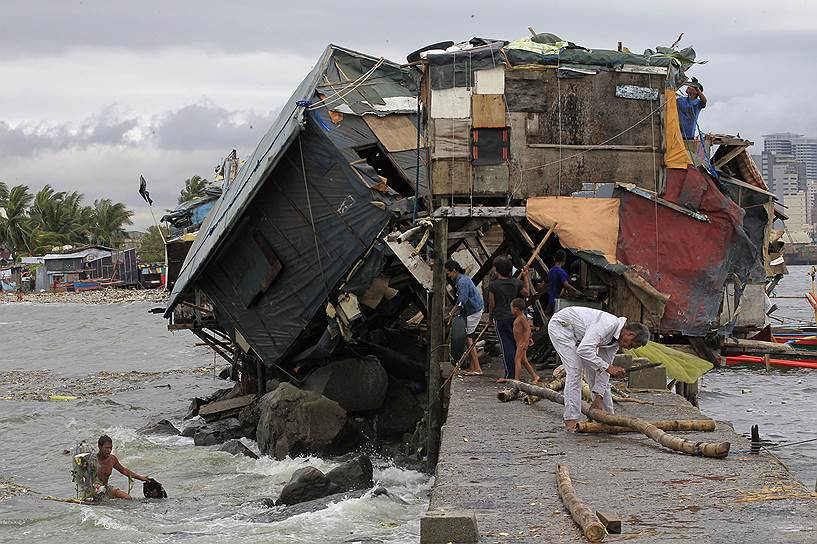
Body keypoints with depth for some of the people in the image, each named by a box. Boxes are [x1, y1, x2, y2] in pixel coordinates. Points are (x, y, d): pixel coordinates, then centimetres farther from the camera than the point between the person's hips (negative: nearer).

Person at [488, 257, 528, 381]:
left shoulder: (493, 285, -11)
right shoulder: (516, 282, 1)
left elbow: (492, 304, -5)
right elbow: (527, 294, 17)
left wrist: (490, 317, 12)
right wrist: (525, 278, 24)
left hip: (501, 318, -4)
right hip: (515, 316, 4)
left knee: (507, 345, -2)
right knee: (515, 344, 14)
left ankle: (510, 375, -2)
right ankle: (516, 373, 18)